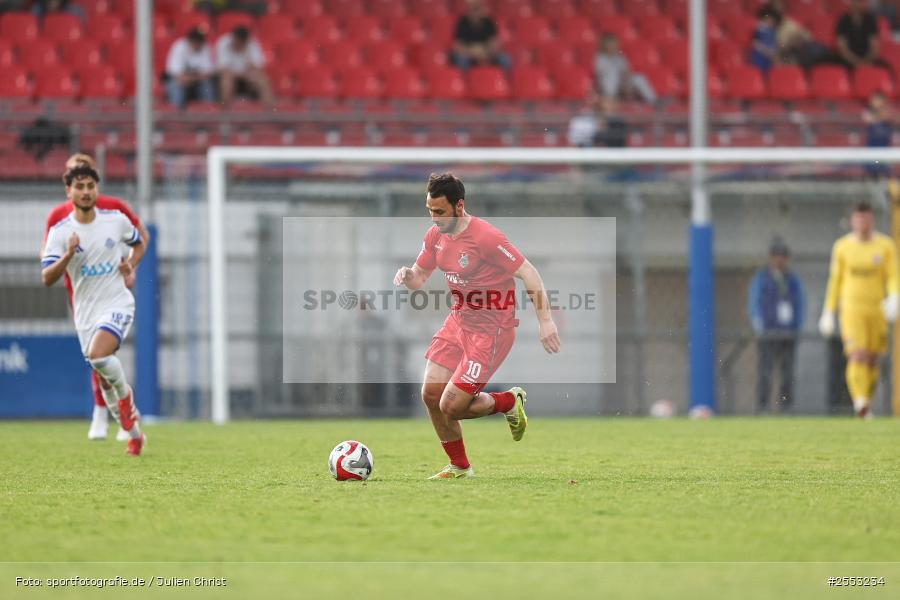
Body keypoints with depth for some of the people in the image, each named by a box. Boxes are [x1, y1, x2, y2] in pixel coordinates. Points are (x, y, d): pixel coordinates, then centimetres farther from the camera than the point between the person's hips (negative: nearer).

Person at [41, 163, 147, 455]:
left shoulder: (116, 220, -2)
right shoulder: (60, 231, -6)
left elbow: (138, 243, 20)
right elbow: (47, 278, -13)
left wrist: (130, 265, 0)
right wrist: (69, 254, -28)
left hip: (117, 302, -2)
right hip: (86, 311, 2)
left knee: (98, 355, -29)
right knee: (104, 380, 8)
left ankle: (125, 395, 0)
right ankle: (134, 434, 25)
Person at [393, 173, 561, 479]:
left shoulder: (485, 237, -22)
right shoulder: (436, 235, 2)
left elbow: (528, 273, -20)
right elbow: (420, 276, 15)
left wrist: (545, 321, -23)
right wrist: (407, 275, -11)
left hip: (491, 329, -8)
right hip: (458, 321, 8)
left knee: (451, 406, -11)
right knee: (430, 395, 1)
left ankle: (510, 402, 17)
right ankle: (459, 466, 20)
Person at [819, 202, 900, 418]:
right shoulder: (842, 247, 4)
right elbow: (835, 279, 11)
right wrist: (828, 312, 12)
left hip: (877, 309, 2)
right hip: (851, 309, -2)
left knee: (872, 360, 6)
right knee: (858, 356, -18)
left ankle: (865, 404, 21)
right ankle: (860, 402, -27)